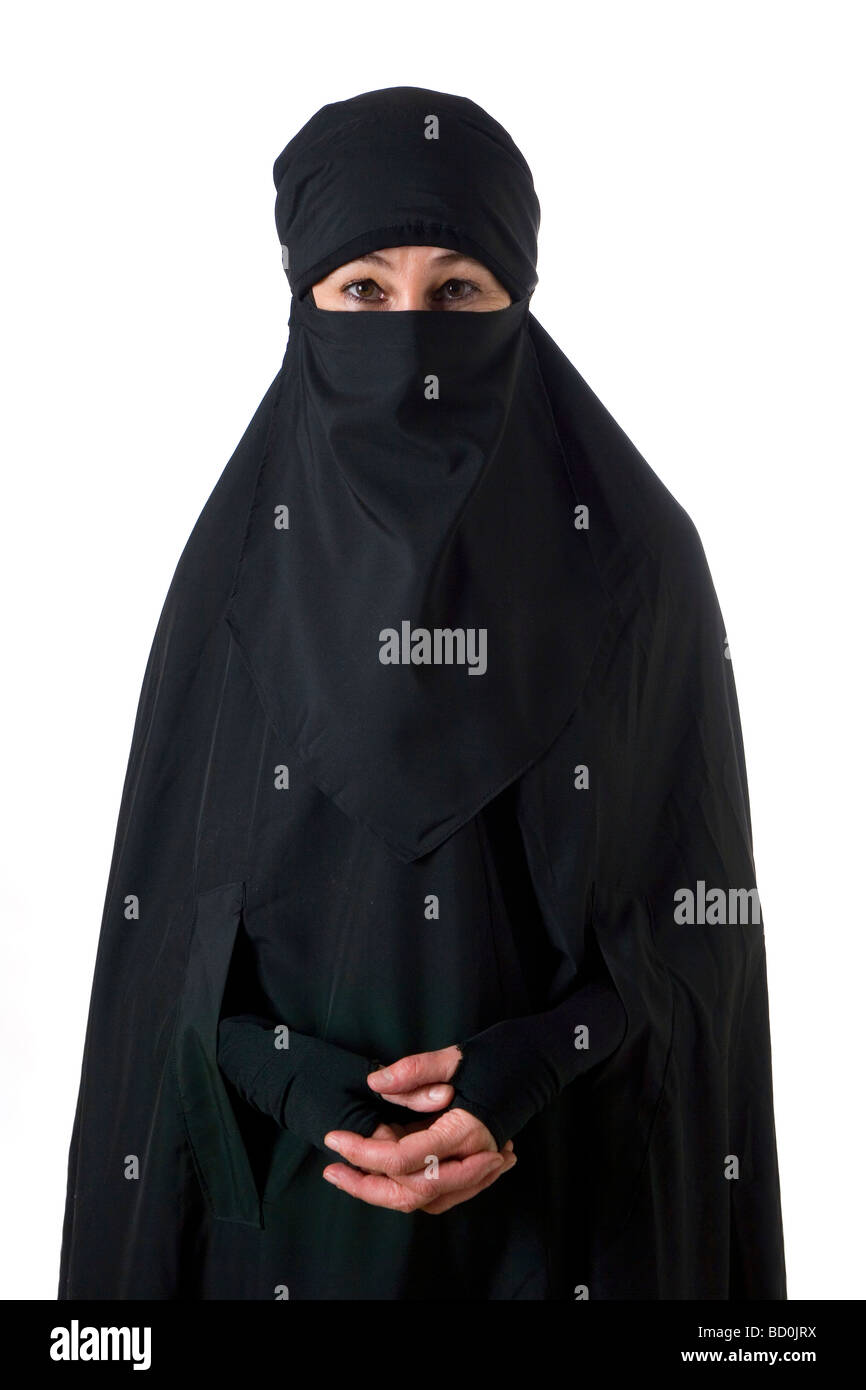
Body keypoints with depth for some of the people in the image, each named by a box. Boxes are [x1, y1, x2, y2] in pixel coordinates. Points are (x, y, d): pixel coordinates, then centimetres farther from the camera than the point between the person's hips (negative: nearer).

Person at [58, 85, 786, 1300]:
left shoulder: (640, 557, -8)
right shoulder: (241, 567, -5)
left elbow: (701, 905, -4)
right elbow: (172, 907, -1)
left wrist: (527, 1082, -18)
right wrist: (322, 1107, -14)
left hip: (580, 1190, 0)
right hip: (293, 1180, 1)